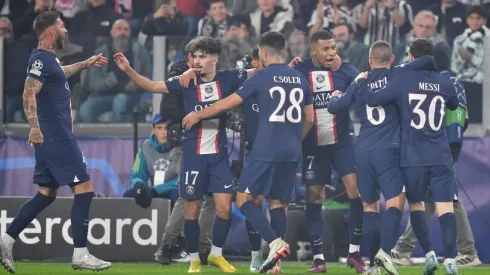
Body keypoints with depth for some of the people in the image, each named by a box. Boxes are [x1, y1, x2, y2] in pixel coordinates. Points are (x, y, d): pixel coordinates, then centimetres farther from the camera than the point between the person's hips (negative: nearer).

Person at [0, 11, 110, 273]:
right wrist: (34, 126, -39)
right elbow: (29, 94, -26)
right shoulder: (41, 59, -14)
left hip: (54, 138, 10)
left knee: (46, 194, 12)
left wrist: (85, 64, 52)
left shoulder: (48, 59, 15)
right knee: (84, 189, -7)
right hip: (56, 138, -10)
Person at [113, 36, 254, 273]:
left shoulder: (227, 79, -2)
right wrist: (128, 70, -12)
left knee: (224, 207, -5)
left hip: (219, 155, 1)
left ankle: (216, 254, 17)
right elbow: (152, 86, 0)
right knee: (192, 209, 3)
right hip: (193, 154, -1)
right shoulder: (186, 82, -3)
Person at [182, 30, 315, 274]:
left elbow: (227, 104, 1)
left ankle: (275, 243, -17)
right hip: (292, 152, 6)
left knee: (244, 199, 1)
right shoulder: (299, 79, 11)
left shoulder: (262, 77, -5)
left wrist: (198, 115, 14)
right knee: (278, 203, 10)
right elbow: (309, 119, 17)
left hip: (266, 150, -6)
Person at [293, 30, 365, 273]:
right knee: (314, 198, 1)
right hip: (313, 145, 0)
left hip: (342, 140, 0)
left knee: (356, 189, -10)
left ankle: (354, 252, 1)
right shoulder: (299, 72, -4)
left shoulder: (345, 70, -2)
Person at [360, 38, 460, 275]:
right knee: (445, 208, -5)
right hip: (441, 157, 1)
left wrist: (361, 82, 13)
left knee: (415, 204, 17)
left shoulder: (403, 80, -4)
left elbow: (372, 100, -4)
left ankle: (429, 254, 7)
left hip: (413, 158, -1)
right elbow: (454, 105, 27)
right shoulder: (445, 83, 6)